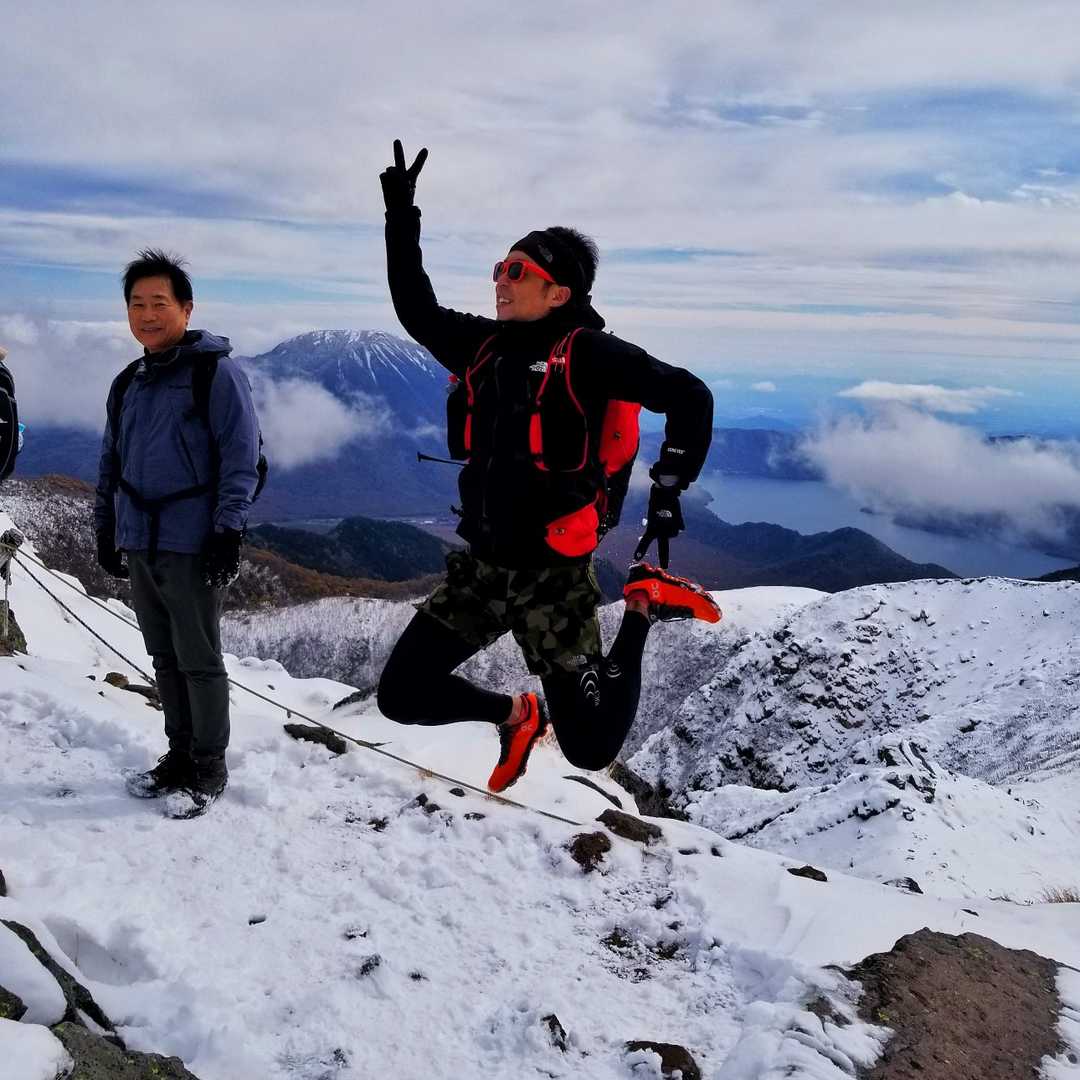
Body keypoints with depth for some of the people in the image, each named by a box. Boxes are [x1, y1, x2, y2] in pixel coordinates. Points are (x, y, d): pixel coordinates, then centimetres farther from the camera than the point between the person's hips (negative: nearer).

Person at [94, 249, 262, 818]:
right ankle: (179, 753, 25)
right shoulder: (128, 383, 15)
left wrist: (228, 531, -16)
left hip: (190, 544, -6)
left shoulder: (215, 371, -6)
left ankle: (209, 766, 12)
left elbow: (241, 456, -11)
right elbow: (111, 460, 22)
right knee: (164, 658, 13)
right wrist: (105, 527, 18)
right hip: (138, 543, 7)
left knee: (198, 659, 0)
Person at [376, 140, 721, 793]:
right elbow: (417, 312, 21)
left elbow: (689, 396, -11)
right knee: (402, 695, 3)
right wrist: (402, 219, 16)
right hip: (482, 564, 6)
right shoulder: (485, 345, 8)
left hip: (552, 574, -6)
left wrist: (669, 489, -14)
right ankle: (514, 716, 28)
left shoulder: (584, 351, -10)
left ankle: (643, 611, 20)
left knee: (590, 747, -2)